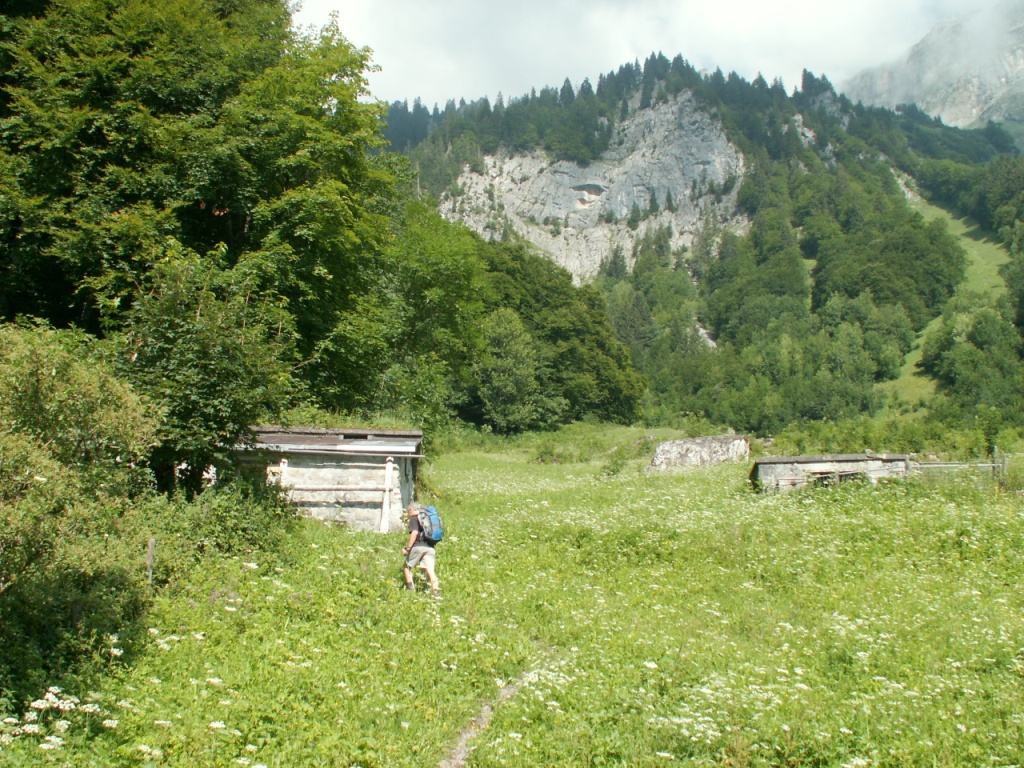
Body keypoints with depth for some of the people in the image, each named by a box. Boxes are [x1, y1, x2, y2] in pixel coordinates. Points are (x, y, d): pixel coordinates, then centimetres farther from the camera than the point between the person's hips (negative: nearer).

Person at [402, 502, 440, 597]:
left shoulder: (414, 518, 2)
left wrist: (408, 547, -14)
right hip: (430, 547, 6)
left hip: (418, 546, -6)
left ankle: (410, 589, 4)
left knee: (407, 567, 12)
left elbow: (415, 532, -14)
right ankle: (435, 589, -22)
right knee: (430, 569, -4)